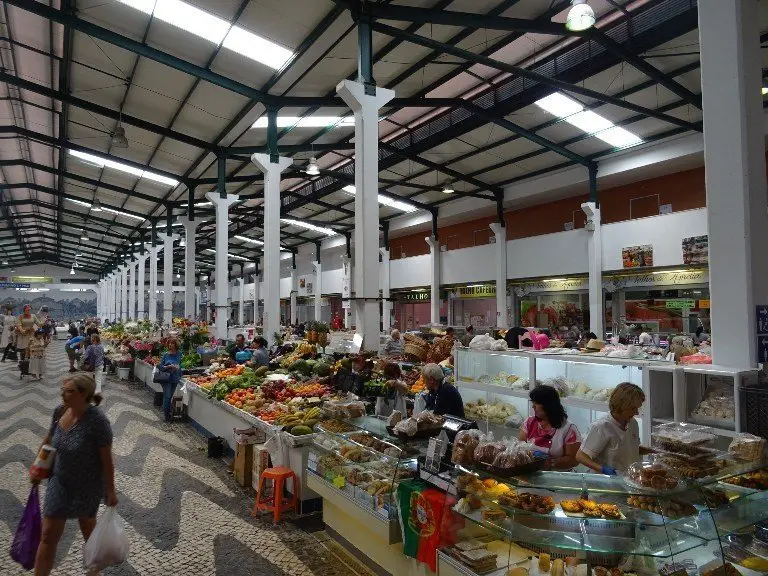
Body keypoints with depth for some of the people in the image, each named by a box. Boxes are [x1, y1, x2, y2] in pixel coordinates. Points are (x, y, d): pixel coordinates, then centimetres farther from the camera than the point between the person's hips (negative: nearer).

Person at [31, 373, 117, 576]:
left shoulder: (97, 421, -30)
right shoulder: (60, 412, -12)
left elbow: (106, 460, -22)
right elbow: (49, 440, 9)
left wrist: (110, 491, -15)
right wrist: (37, 468, 14)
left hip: (87, 486, -4)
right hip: (59, 483, 4)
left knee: (87, 526, 19)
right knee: (48, 535, 9)